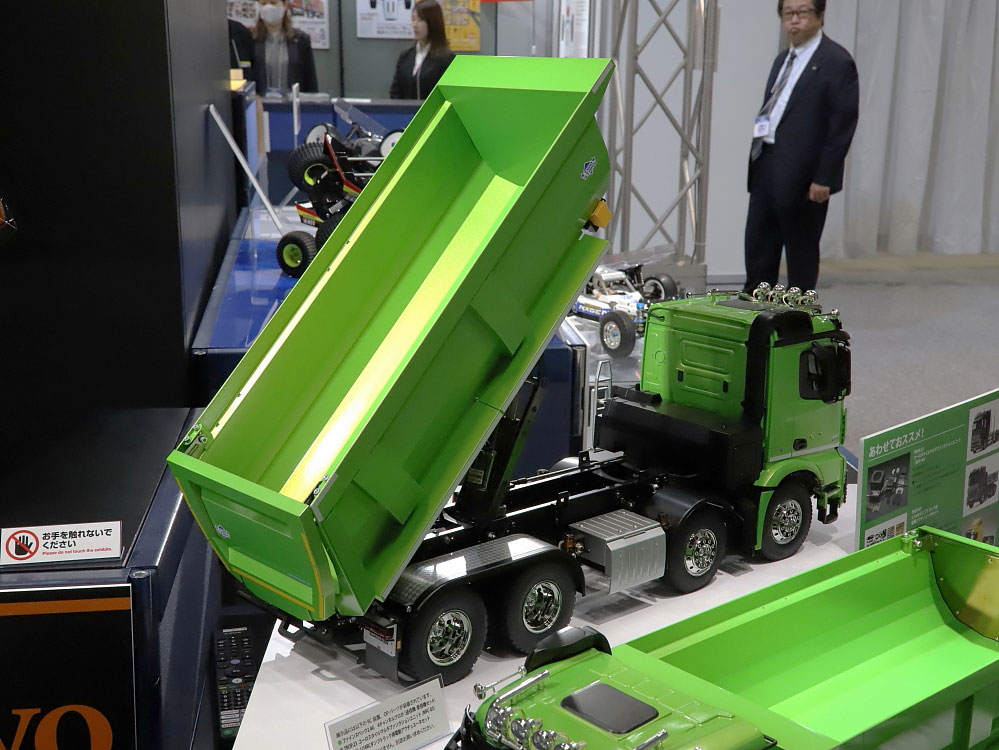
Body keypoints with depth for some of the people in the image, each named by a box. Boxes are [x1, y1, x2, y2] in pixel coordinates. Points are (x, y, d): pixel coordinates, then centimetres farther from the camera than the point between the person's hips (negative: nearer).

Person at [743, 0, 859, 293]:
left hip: (803, 175, -8)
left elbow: (843, 124, -14)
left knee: (801, 252, 3)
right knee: (758, 247, 11)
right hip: (766, 167, 8)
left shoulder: (837, 61, -9)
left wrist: (824, 178, -17)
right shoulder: (783, 59, 16)